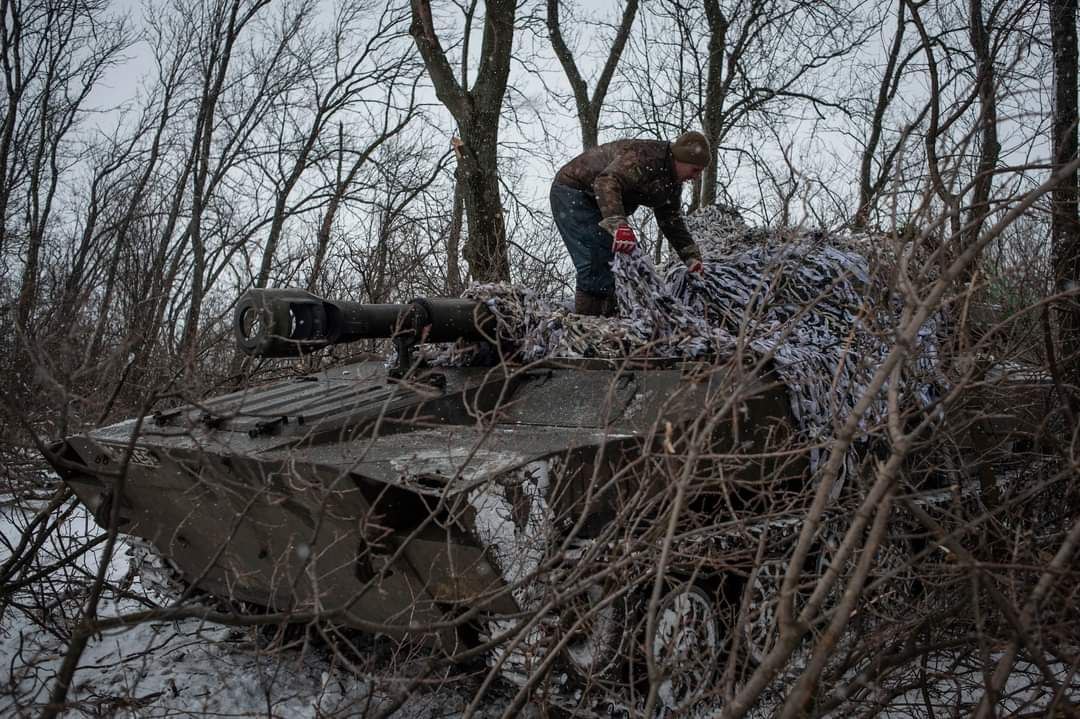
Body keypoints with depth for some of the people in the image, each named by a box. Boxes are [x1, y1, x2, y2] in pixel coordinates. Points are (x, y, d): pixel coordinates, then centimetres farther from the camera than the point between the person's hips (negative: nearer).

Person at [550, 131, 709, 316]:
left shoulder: (672, 183, 2)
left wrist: (692, 258, -1)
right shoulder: (645, 157, -30)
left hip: (593, 202, 10)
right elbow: (607, 182, -44)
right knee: (596, 261, -21)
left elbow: (673, 223, 10)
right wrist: (617, 224, -57)